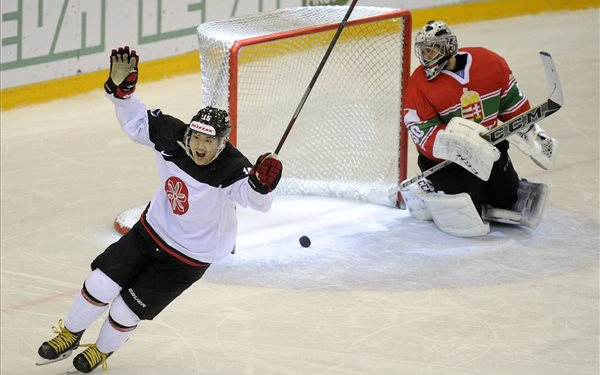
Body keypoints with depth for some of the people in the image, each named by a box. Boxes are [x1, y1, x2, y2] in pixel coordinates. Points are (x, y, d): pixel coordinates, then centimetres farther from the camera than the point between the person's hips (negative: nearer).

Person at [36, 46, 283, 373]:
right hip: (154, 228, 4)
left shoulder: (231, 169, -31)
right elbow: (136, 122, -3)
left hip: (191, 254, -4)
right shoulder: (172, 137, -18)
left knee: (127, 309, 1)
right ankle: (69, 334, 28)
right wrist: (122, 88, -18)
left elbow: (257, 200, -46)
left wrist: (262, 182, -67)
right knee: (101, 284, -1)